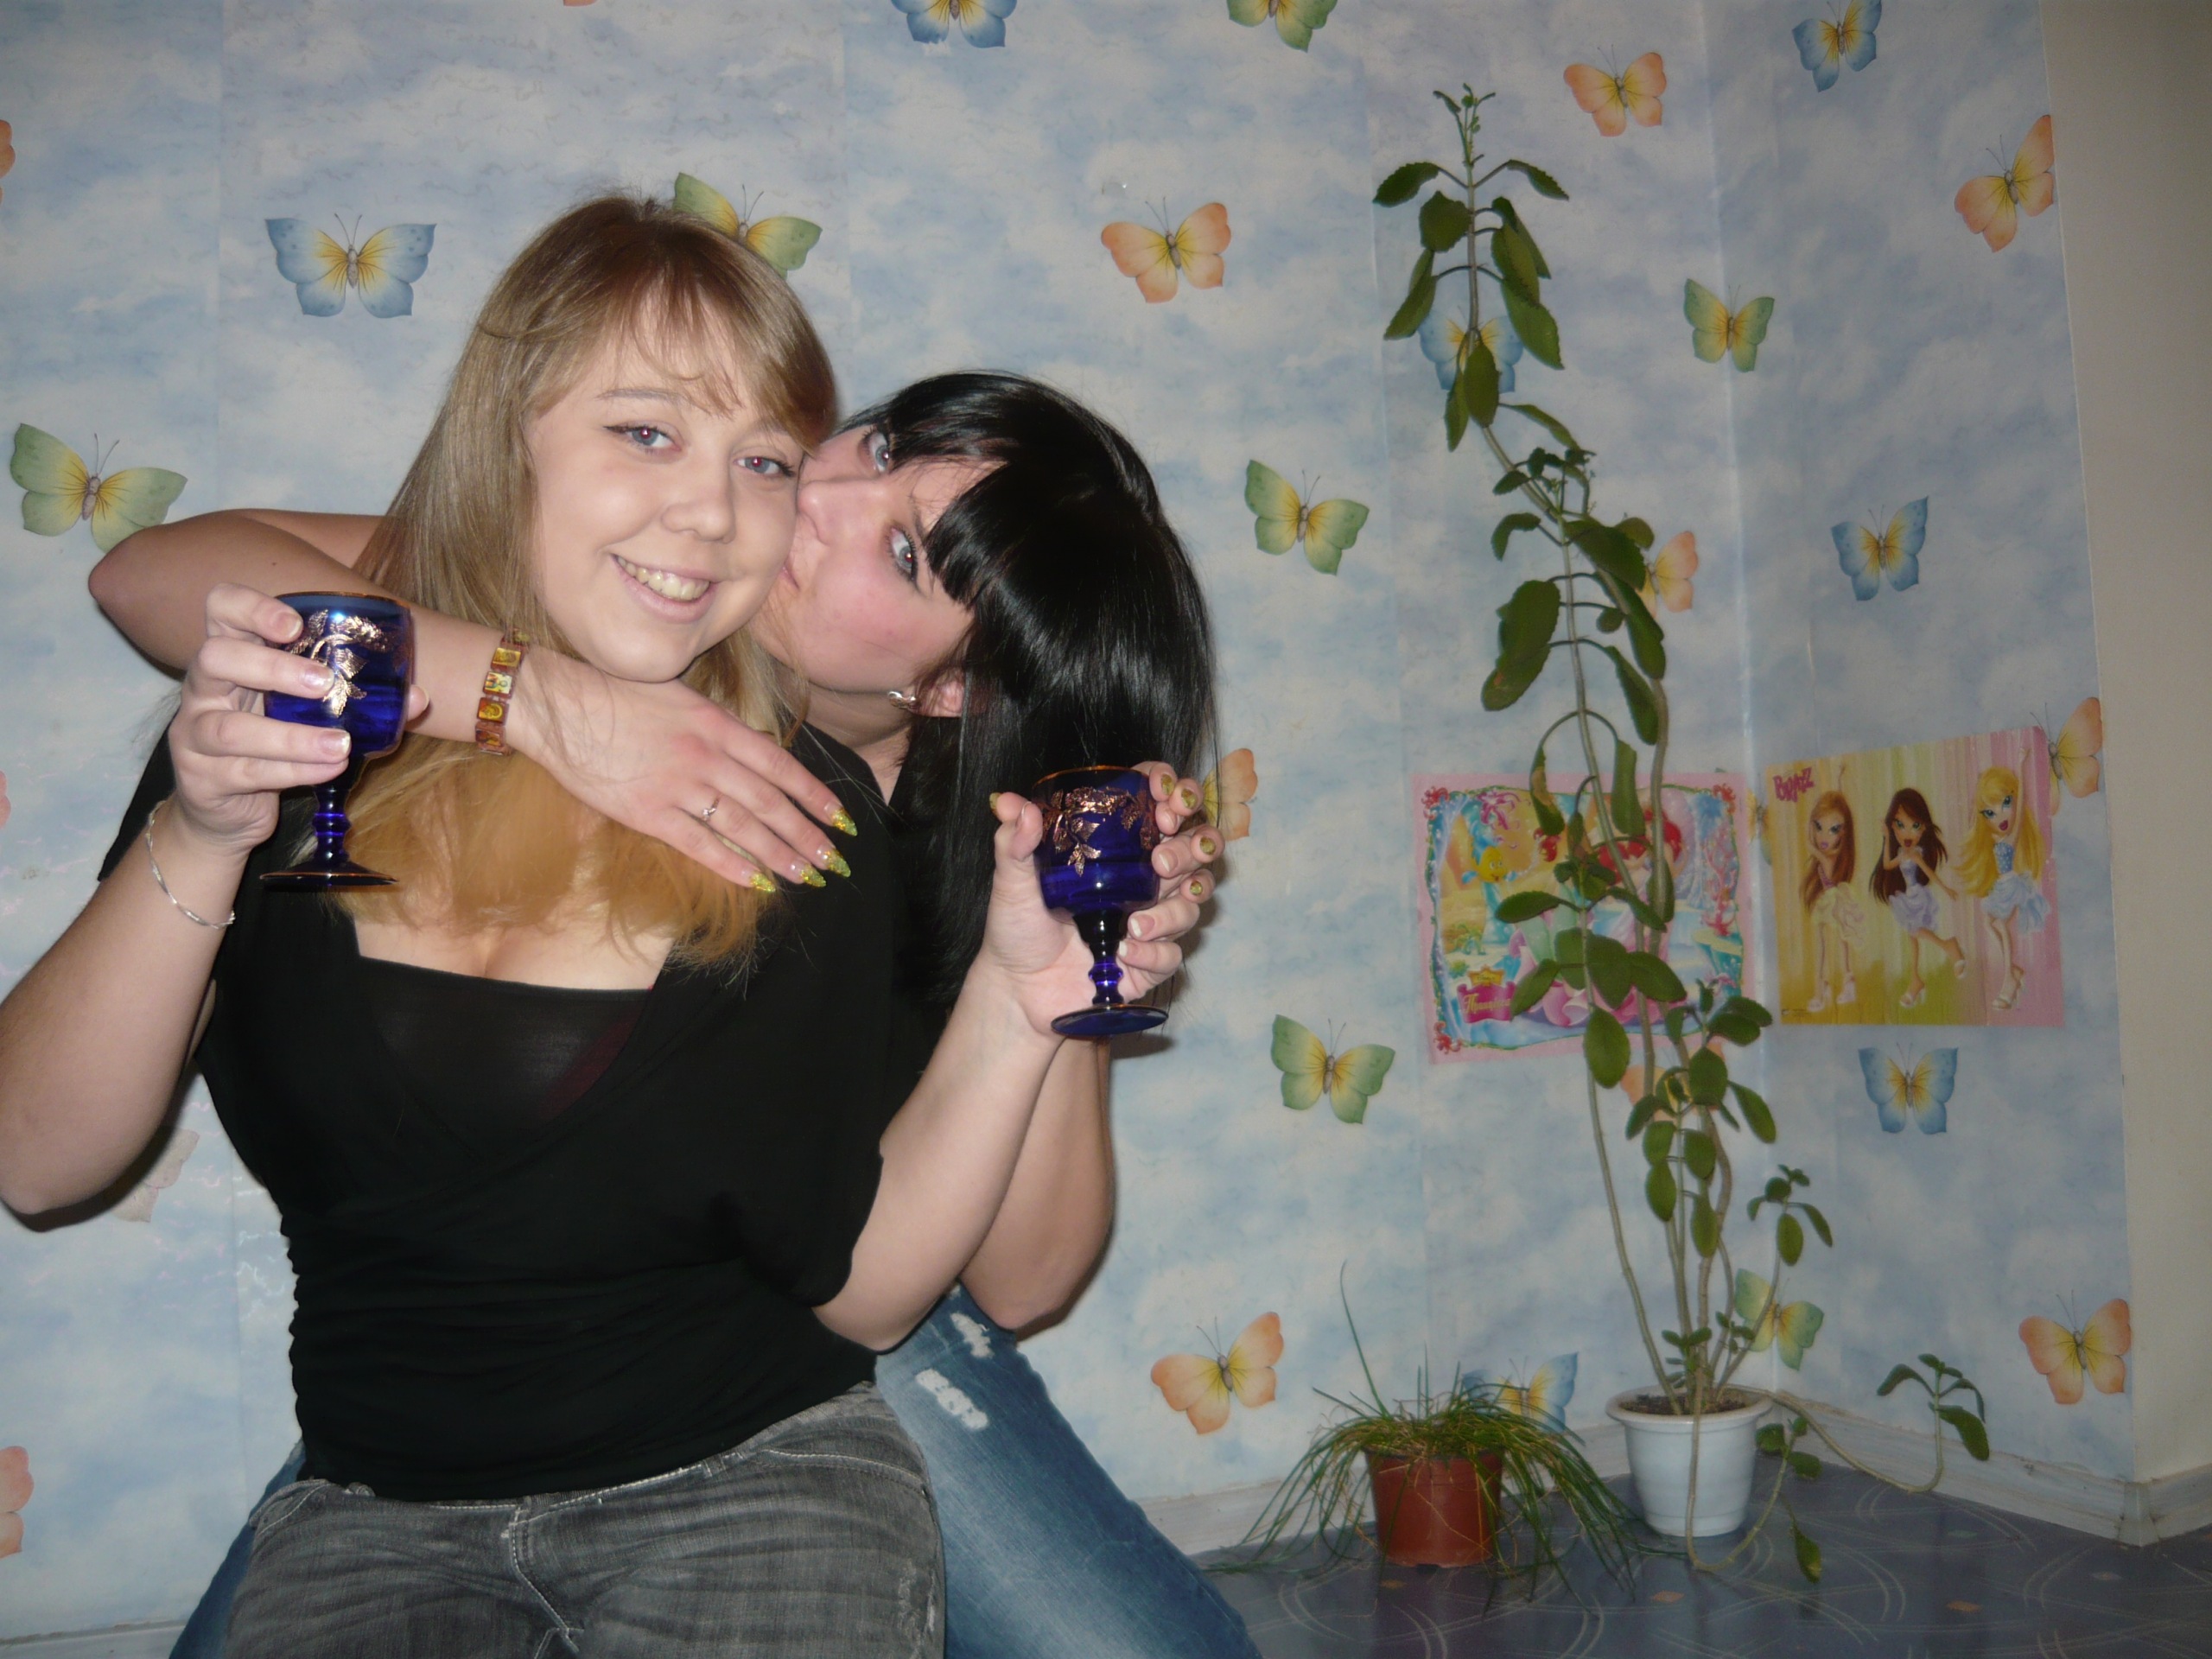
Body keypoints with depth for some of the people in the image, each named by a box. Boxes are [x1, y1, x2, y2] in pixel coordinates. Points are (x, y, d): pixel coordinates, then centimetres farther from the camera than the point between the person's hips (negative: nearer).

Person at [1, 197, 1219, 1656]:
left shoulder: (806, 812, -10)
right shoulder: (282, 731, -6)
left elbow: (857, 1290, -10)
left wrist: (1015, 1005, -24)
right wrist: (196, 841, -26)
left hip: (751, 1478, 0)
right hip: (378, 1507, 1)